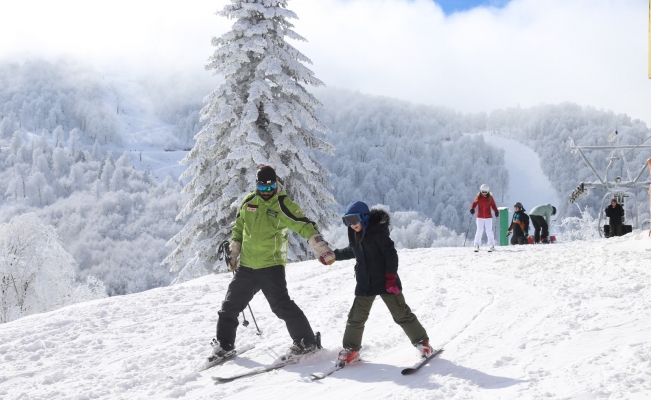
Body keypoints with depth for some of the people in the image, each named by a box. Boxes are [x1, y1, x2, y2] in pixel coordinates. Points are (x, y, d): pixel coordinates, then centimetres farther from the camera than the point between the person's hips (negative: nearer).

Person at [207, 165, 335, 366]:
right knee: (230, 304, 12)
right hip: (246, 266, 6)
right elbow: (238, 227, 20)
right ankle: (223, 344, 29)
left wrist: (323, 250, -26)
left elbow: (306, 227, -16)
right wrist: (233, 253, 17)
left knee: (281, 305, -15)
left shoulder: (283, 205, -10)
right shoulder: (248, 202, 6)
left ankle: (306, 341, -4)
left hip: (271, 266, -6)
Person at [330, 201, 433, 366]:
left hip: (385, 282, -6)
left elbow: (391, 254, -18)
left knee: (401, 314, -1)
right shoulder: (355, 234, 6)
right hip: (364, 284, 6)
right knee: (356, 317, 6)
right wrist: (333, 255, 25)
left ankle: (422, 342, 12)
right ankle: (351, 349, 19)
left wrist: (391, 277, -21)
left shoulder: (377, 231, -17)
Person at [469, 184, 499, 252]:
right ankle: (477, 245, 6)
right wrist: (472, 209, -23)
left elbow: (493, 205, -1)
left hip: (488, 217, 0)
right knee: (479, 231, -1)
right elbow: (474, 203, -4)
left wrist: (496, 211, -15)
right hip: (480, 217, 0)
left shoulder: (490, 197, -2)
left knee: (489, 231, 0)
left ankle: (492, 245, 8)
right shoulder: (478, 197, -2)